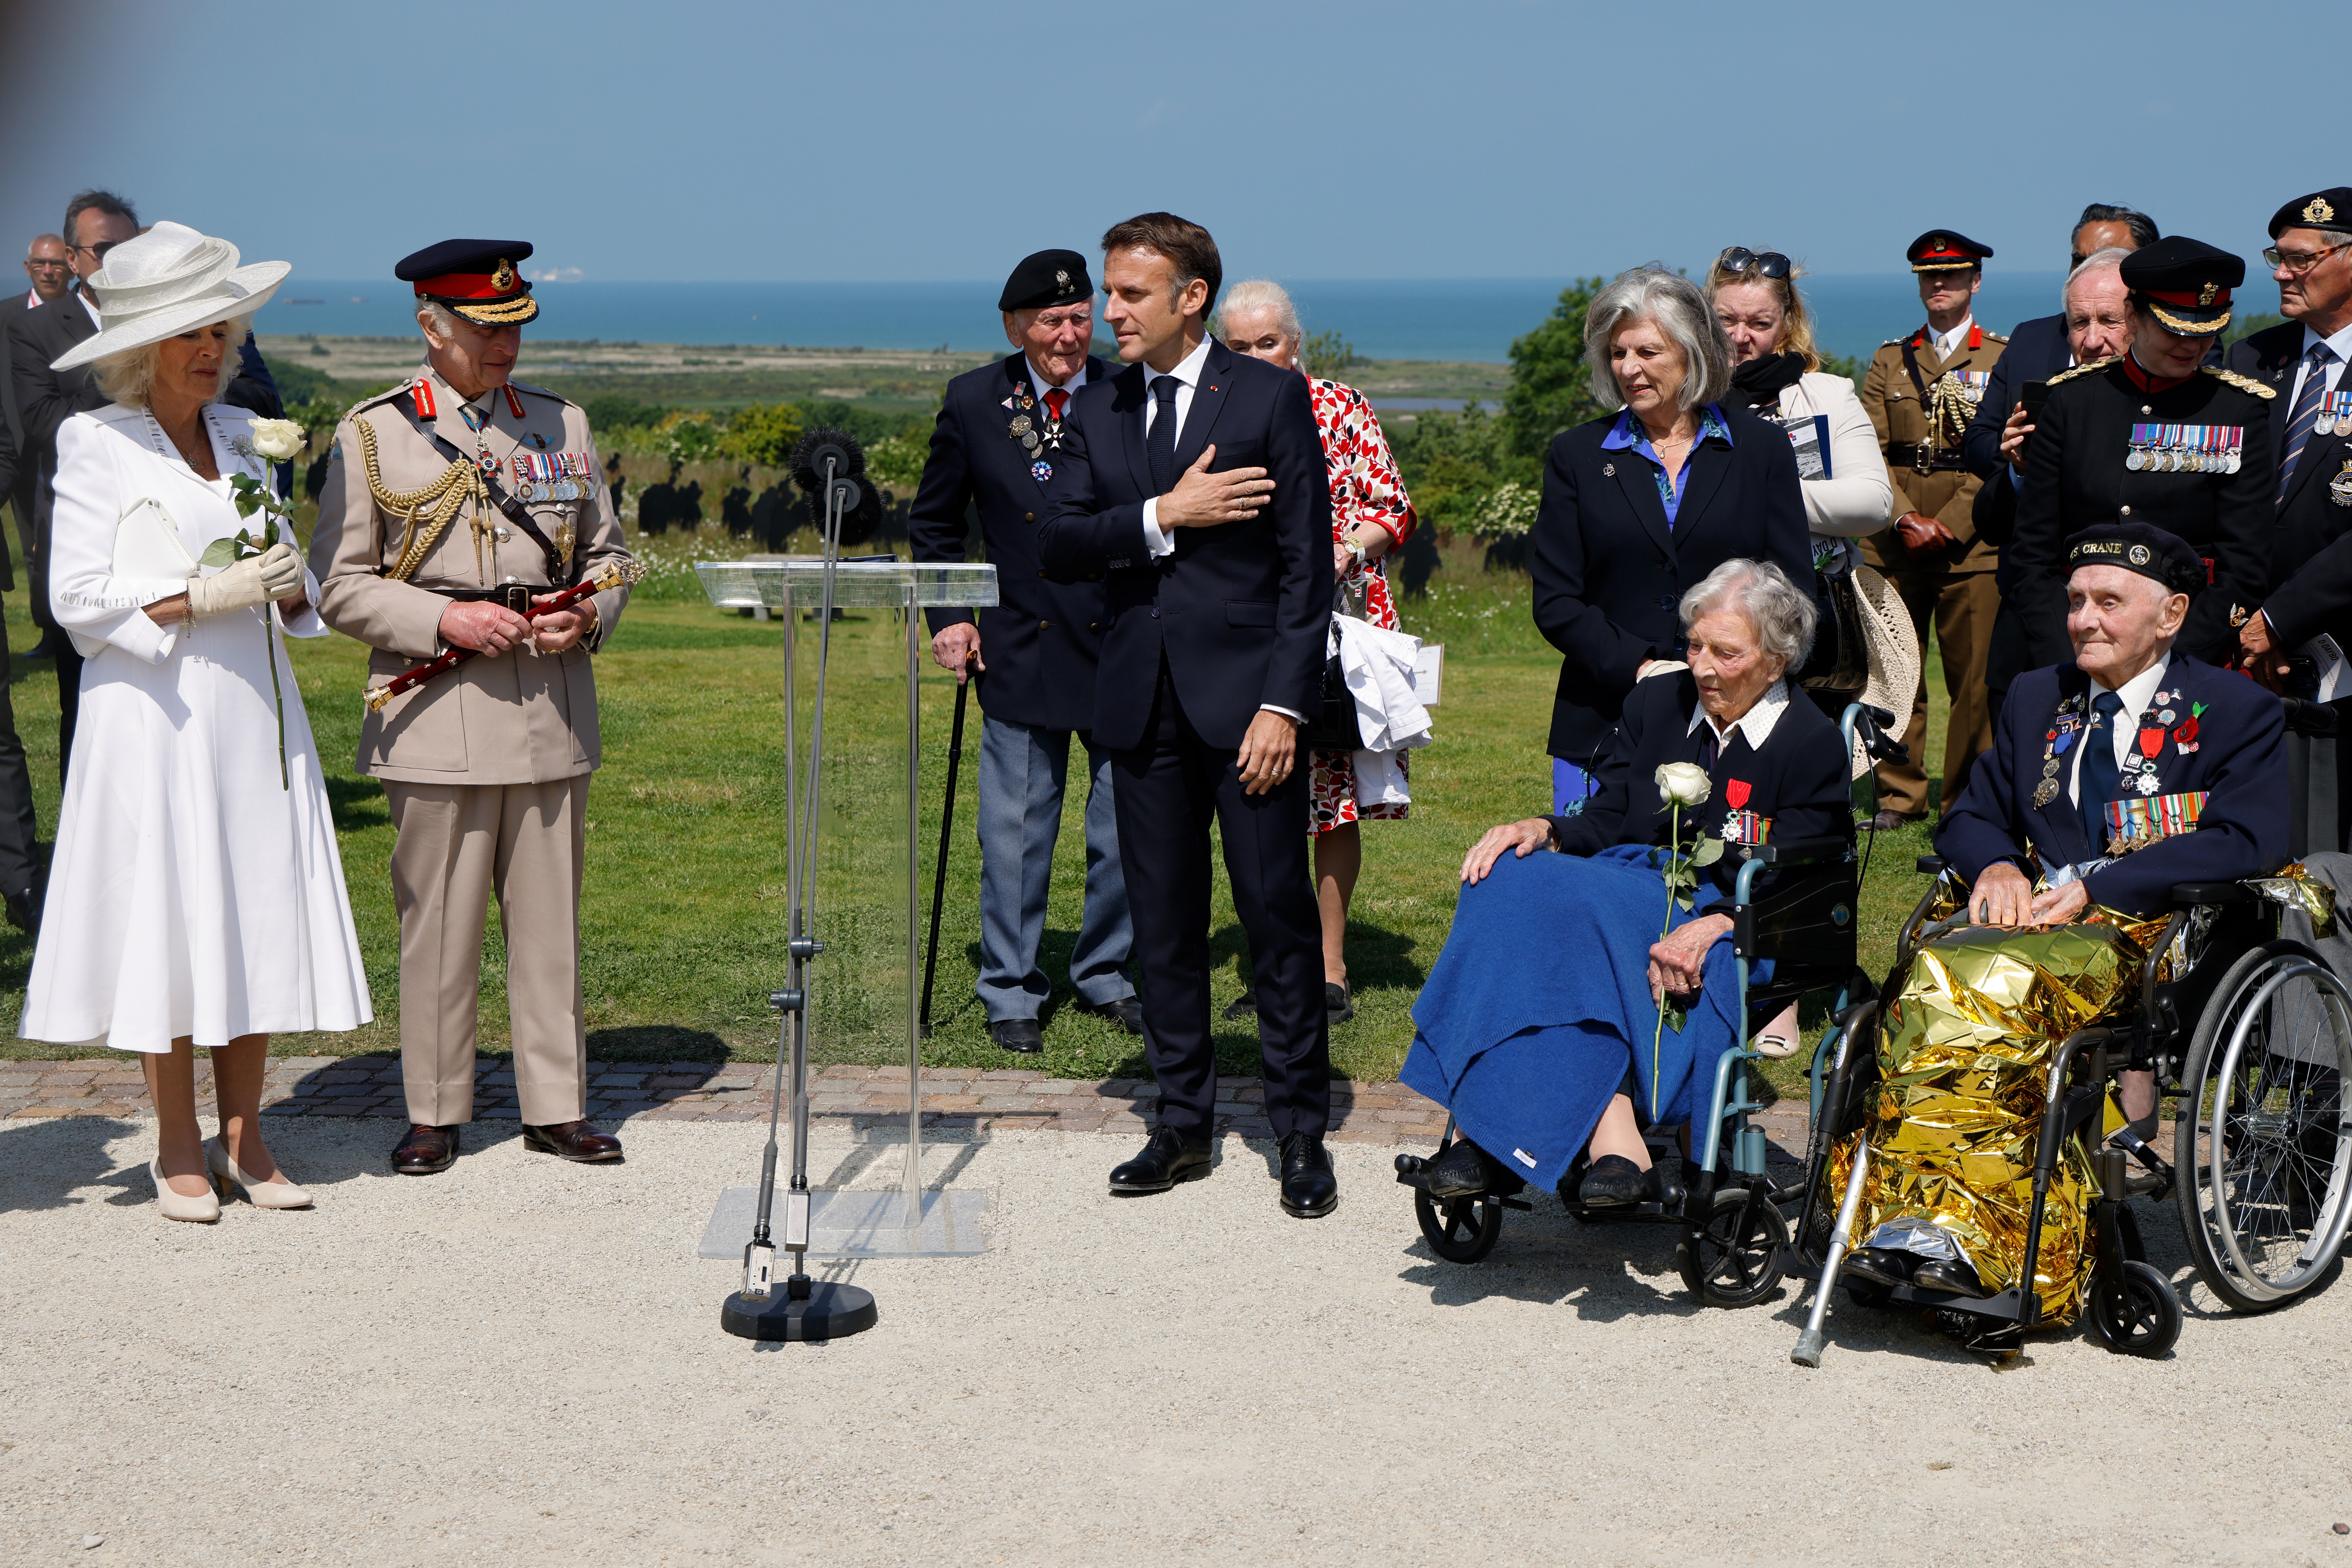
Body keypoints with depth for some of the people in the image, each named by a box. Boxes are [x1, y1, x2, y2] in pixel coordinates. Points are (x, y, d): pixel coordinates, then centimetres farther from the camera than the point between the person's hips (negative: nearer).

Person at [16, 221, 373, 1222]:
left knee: (258, 913, 4)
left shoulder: (240, 437, 14)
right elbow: (77, 597, -7)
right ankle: (177, 1150, 9)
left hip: (254, 711, 5)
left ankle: (244, 1139, 13)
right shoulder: (96, 444, -2)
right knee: (164, 915, -2)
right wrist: (204, 596, -16)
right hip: (152, 712, -5)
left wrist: (288, 586, -4)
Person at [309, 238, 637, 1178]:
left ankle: (556, 1105, 16)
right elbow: (340, 586, -1)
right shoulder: (372, 435, 1)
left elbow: (607, 554, 18)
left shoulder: (562, 424, 12)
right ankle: (435, 1112, 13)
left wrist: (589, 617, -3)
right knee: (438, 920, 2)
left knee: (550, 916, 7)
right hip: (438, 714, -3)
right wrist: (444, 620, -15)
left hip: (552, 712, 3)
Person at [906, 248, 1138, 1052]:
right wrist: (948, 618, 2)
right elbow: (933, 524, 11)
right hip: (1023, 648, 0)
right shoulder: (974, 402, 1)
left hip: (1124, 647, 0)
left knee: (1127, 826, 8)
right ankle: (1011, 992, 18)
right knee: (1016, 832, 5)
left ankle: (1108, 975, 26)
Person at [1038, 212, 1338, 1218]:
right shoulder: (1095, 411, 11)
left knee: (1279, 919, -2)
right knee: (1162, 925, 8)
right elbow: (1057, 549, 1)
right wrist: (1163, 516, -13)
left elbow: (1306, 565, -5)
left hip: (1243, 698, -4)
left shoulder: (1271, 399, -1)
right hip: (1142, 705, 4)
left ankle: (1302, 1133, 8)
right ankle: (1184, 1124, 19)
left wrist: (1283, 703, -12)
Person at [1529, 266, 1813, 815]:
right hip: (1601, 729, 1)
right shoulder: (1576, 455, 9)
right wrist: (1638, 669, -12)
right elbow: (1555, 602, 3)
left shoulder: (1762, 448, 8)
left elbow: (1793, 590, 5)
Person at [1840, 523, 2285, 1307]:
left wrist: (2095, 888, -16)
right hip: (2034, 918, 5)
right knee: (1942, 973, -32)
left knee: (1999, 981, -36)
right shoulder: (2036, 697, 25)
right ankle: (1936, 1223, -38)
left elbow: (2247, 843, -8)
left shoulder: (2238, 711, 7)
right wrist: (1998, 866, -3)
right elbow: (1969, 818, 24)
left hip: (2151, 935, -4)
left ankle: (1945, 1221, -40)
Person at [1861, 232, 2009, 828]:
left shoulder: (2003, 359, 6)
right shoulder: (1890, 360, 15)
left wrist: (1948, 527, -10)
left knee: (1974, 678, -2)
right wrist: (1907, 519, -9)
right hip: (1895, 547, 2)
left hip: (1972, 546, -2)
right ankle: (1899, 796, 10)